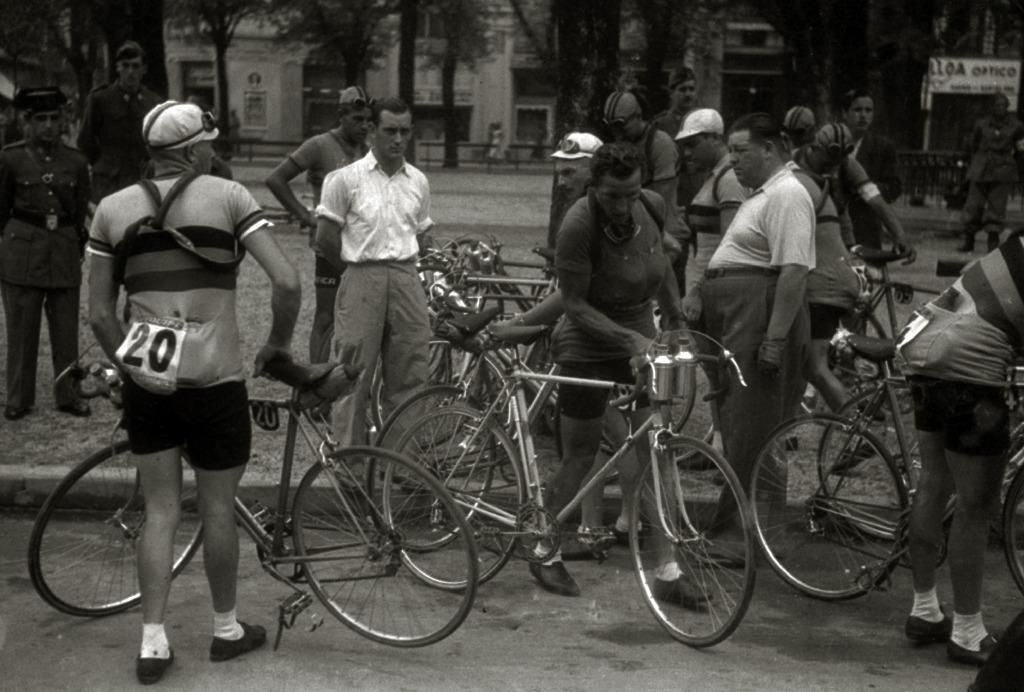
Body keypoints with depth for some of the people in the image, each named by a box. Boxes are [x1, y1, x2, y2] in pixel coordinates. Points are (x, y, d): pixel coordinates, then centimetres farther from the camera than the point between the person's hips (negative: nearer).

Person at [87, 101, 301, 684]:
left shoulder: (113, 209, 5)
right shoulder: (228, 196, -4)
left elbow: (100, 314, 5)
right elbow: (288, 282, -12)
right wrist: (279, 344, 4)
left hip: (147, 380, 3)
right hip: (215, 380, -3)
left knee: (161, 512, 14)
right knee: (218, 511, 14)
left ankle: (153, 642, 15)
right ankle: (228, 629, 30)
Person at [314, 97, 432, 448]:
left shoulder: (418, 181, 11)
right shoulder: (346, 179, -2)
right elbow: (325, 239, -1)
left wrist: (400, 270, 9)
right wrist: (360, 268, 6)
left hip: (407, 282, 4)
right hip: (361, 283, -4)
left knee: (409, 377, 6)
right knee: (354, 376, -1)